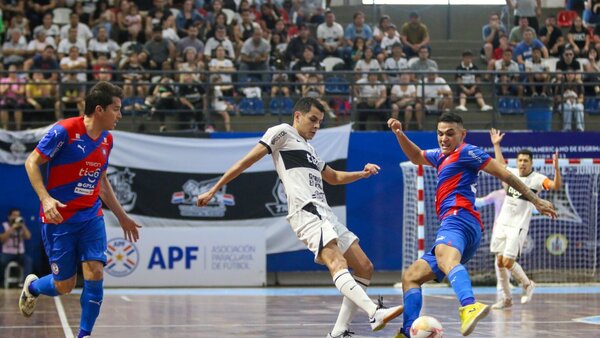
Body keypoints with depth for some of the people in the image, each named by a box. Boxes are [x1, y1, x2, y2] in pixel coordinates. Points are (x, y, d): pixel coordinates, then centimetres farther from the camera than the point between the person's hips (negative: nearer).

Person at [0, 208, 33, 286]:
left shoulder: (22, 226, 11)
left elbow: (28, 237, -3)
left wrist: (23, 226, -11)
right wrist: (12, 228, -15)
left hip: (20, 253, 2)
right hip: (7, 253, -2)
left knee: (29, 261, -29)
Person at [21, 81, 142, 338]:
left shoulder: (106, 140, 6)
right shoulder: (64, 131, -15)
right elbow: (32, 162, -10)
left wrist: (122, 217, 22)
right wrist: (46, 198, -23)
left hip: (91, 217, 5)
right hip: (59, 218, -5)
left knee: (95, 273, -13)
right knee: (64, 285, 2)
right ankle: (32, 287, 37)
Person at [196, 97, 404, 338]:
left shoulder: (307, 148, 32)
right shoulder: (282, 133, 8)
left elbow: (334, 177, 44)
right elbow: (247, 161, 3)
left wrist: (362, 174, 26)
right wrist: (214, 190, -3)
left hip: (325, 215, 10)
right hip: (306, 211, -10)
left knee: (364, 268, 5)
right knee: (337, 264, -29)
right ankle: (375, 313, -51)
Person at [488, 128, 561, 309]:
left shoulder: (537, 179, -9)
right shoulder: (512, 172, 7)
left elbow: (556, 185, -25)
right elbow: (500, 164, 30)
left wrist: (556, 168, -40)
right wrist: (496, 145, 31)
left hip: (518, 226, -6)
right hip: (502, 223, 6)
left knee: (508, 262, -11)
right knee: (500, 261, 4)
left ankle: (527, 284, 16)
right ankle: (506, 298, 15)